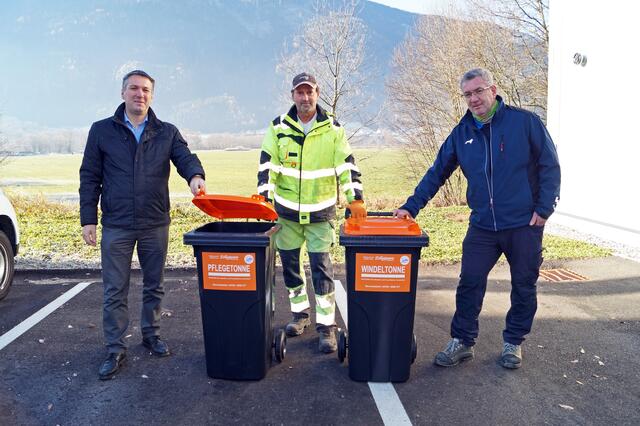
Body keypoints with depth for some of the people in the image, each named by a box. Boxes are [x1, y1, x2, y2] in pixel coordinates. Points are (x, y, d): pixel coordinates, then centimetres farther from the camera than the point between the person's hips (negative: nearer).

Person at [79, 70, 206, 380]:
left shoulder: (167, 132, 6)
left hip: (156, 225, 1)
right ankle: (115, 350, 18)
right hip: (116, 226, -1)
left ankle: (151, 335, 33)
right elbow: (89, 177, 4)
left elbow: (185, 157, -11)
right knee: (115, 291, 5)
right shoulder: (102, 131, 3)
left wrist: (195, 175, -35)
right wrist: (88, 219, -2)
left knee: (154, 286, 14)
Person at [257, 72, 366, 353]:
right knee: (289, 264, 12)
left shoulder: (333, 129, -3)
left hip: (321, 211, -2)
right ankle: (300, 313, 31)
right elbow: (267, 165, -2)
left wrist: (355, 198, -14)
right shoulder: (278, 127, 0)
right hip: (286, 209, 3)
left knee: (321, 266, -3)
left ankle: (326, 325, 7)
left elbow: (347, 165, -5)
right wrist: (264, 197, -12)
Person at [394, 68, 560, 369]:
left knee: (523, 286, 11)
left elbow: (549, 166, -4)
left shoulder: (525, 122, -7)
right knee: (469, 284, 3)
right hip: (482, 225, 3)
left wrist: (544, 208, -9)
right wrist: (411, 207, 0)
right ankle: (462, 341, 19)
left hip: (524, 224, -2)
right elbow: (436, 174, 6)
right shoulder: (462, 133, 4)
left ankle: (513, 342, 30)